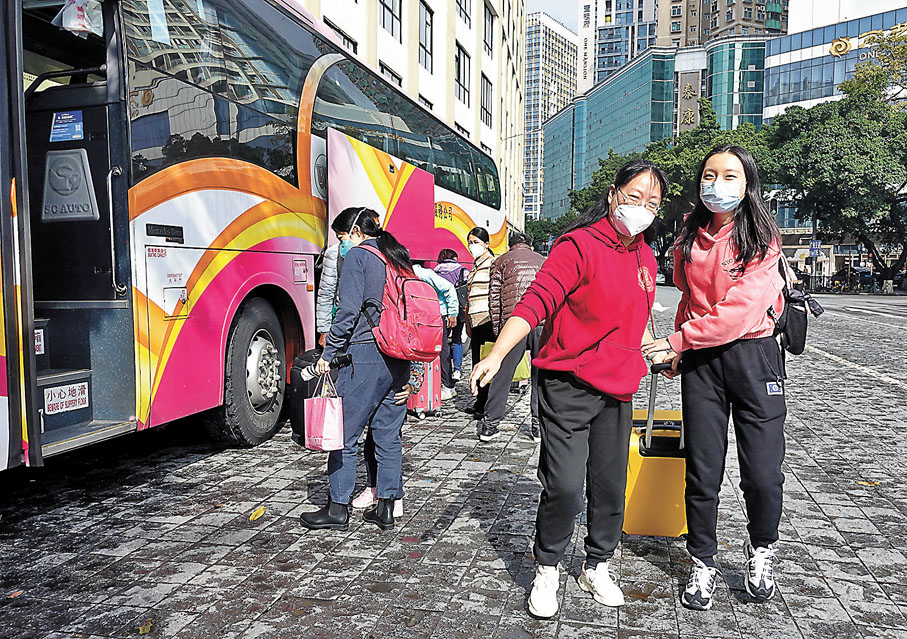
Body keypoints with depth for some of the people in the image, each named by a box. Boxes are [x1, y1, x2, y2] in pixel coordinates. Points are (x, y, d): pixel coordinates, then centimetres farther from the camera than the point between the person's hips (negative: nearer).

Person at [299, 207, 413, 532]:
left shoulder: (357, 256, -5)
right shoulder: (401, 257, 16)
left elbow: (348, 311, -14)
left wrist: (328, 353, -8)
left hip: (365, 354, -7)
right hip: (399, 358, 7)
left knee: (345, 433, 3)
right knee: (389, 433, 12)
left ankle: (337, 508, 10)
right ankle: (386, 507, 17)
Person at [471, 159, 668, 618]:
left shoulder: (645, 259, 12)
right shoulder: (580, 245, -10)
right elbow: (537, 301, -20)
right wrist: (497, 355, -30)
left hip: (618, 391, 7)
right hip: (567, 386, -6)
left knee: (610, 488, 12)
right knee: (564, 488, -7)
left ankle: (597, 567, 34)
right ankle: (546, 571, 17)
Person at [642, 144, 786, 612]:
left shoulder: (762, 239, -6)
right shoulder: (690, 237, 9)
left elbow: (741, 308, -16)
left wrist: (680, 339, -18)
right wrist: (679, 349, 13)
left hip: (752, 355, -3)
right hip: (700, 362, 3)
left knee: (762, 472, -2)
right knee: (702, 470, 2)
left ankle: (761, 549, 28)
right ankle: (702, 564, 20)